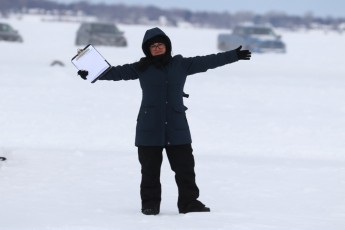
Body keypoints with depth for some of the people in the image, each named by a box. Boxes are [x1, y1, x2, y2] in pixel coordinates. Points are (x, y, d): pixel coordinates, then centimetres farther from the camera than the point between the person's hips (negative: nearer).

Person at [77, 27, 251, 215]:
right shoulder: (142, 68, 3)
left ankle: (189, 202, 11)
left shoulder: (182, 65, 6)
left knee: (185, 167, 2)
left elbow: (207, 62, 8)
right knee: (150, 169, 4)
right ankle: (150, 204, 13)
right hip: (149, 129, -1)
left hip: (177, 129, 1)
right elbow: (117, 72, -3)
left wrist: (234, 56, 8)